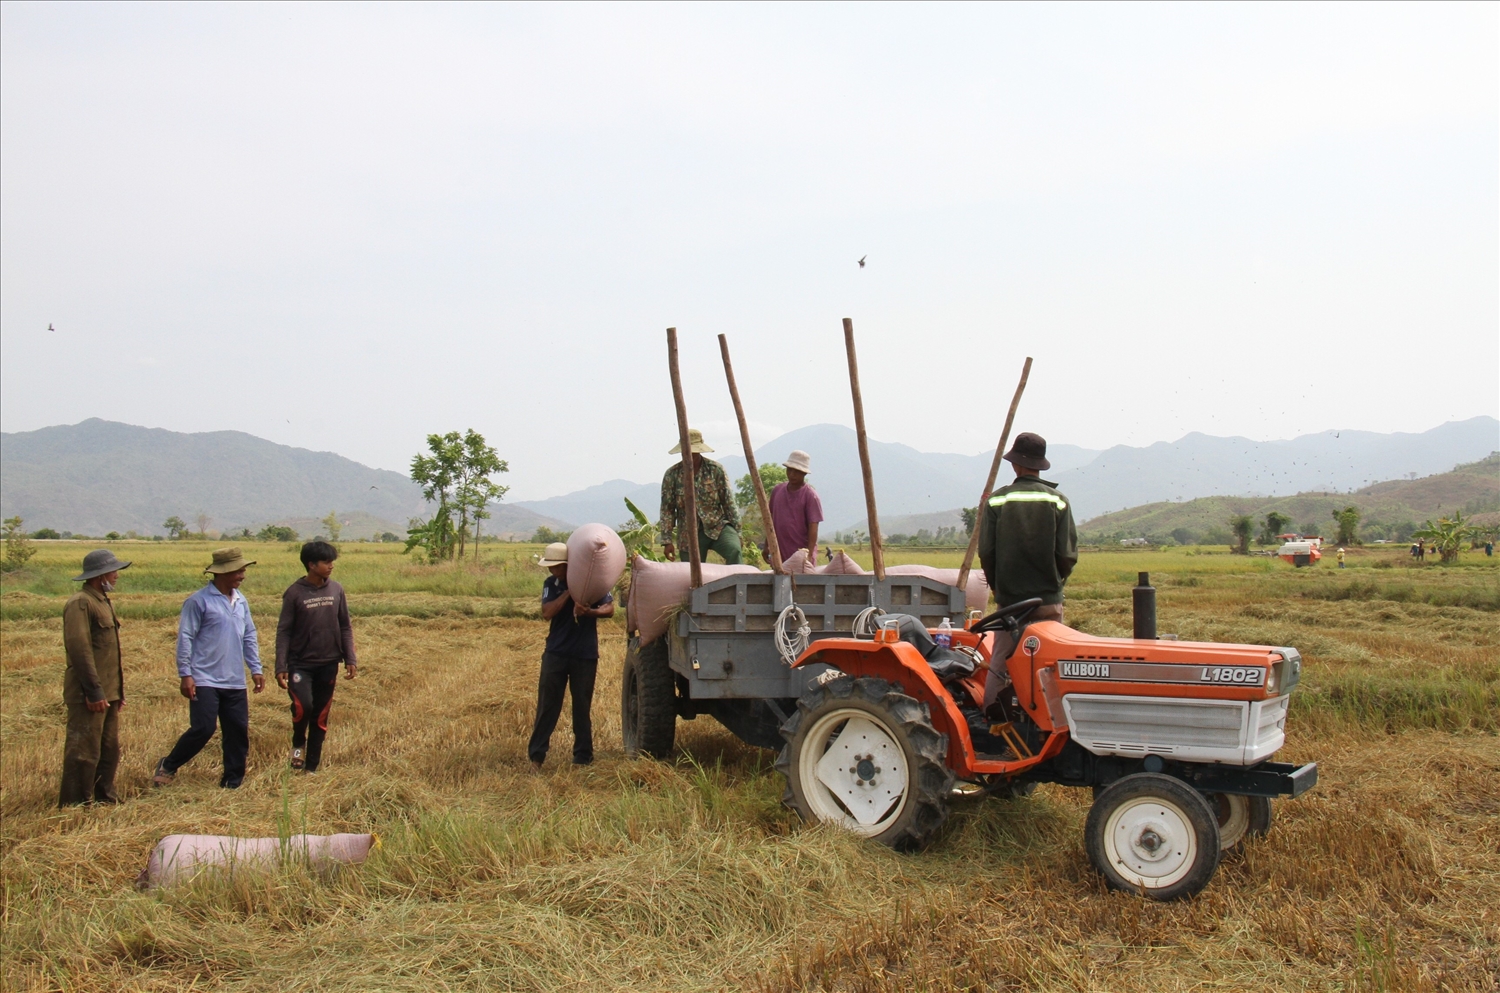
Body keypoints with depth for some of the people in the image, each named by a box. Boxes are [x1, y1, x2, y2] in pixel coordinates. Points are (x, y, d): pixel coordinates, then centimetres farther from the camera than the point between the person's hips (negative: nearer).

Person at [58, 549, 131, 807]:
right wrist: (94, 692, -21)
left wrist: (118, 690, 20)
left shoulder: (103, 601, 18)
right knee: (84, 751, -5)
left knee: (109, 750, 15)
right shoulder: (80, 603, -13)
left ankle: (104, 798, 24)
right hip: (89, 695, -10)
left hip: (108, 692, 10)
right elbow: (79, 650, -20)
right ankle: (75, 805, 1)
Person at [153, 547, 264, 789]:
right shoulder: (199, 601, -8)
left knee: (238, 731, 5)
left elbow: (249, 637, 17)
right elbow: (185, 638, -9)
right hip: (205, 681, -6)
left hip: (235, 682, 6)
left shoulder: (241, 601, 11)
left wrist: (256, 668, 12)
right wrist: (185, 674, -13)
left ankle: (233, 782, 15)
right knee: (203, 729, -9)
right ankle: (167, 767, 13)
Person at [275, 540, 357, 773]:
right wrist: (281, 667, -10)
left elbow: (345, 627, 9)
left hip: (328, 664, 3)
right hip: (300, 664, -3)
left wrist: (350, 659, 2)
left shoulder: (336, 590, 2)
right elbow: (283, 631, -5)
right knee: (303, 705, -23)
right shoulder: (295, 593, -7)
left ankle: (312, 767, 21)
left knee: (320, 717, 8)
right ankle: (298, 743, 8)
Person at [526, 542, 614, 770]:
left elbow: (609, 609, -4)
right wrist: (569, 591, -18)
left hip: (585, 655, -2)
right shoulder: (550, 584, 3)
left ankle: (583, 757, 15)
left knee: (582, 707, 5)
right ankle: (536, 756, 6)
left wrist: (588, 611, -22)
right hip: (556, 653, 2)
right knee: (547, 705, 0)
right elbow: (547, 613, -11)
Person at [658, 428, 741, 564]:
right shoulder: (672, 474, -1)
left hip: (718, 527, -1)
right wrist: (667, 540, -6)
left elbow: (728, 502, 1)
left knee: (734, 551, -29)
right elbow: (667, 509, 0)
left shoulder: (715, 469, -1)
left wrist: (737, 531, 0)